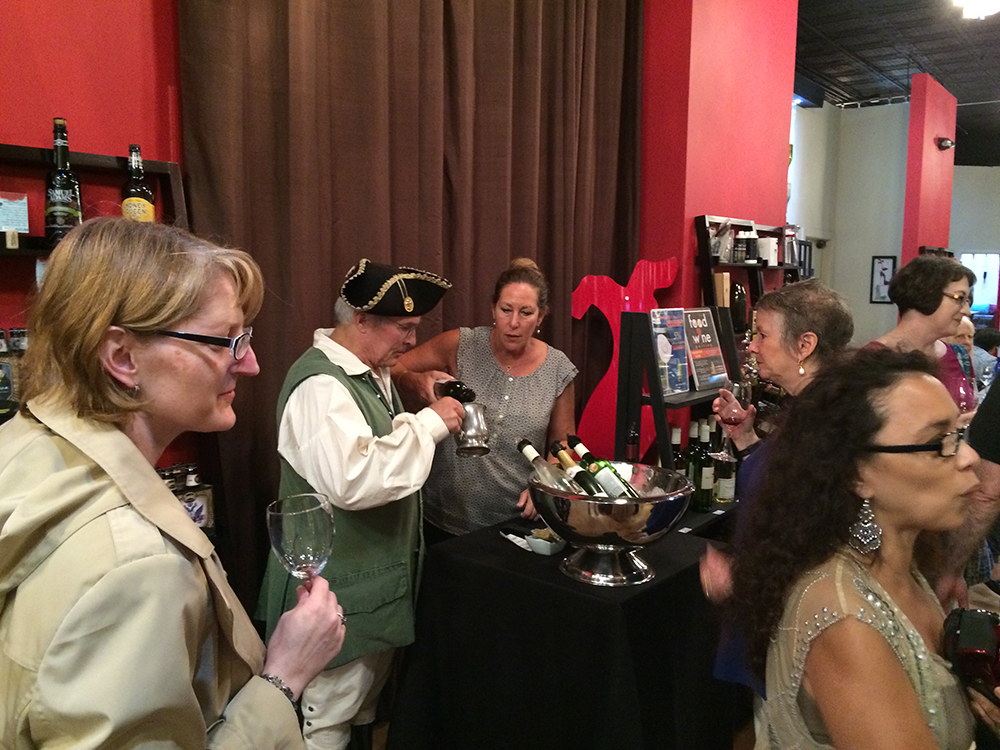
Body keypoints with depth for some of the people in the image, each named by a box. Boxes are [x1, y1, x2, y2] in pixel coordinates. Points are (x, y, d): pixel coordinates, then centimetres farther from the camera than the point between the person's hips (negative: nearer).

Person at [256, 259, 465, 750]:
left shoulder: (371, 371, 8)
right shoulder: (321, 385, -24)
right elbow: (352, 480, -37)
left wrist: (432, 421, 7)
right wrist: (429, 424, -28)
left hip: (376, 575, 10)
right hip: (340, 587, -10)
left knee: (364, 701, 27)